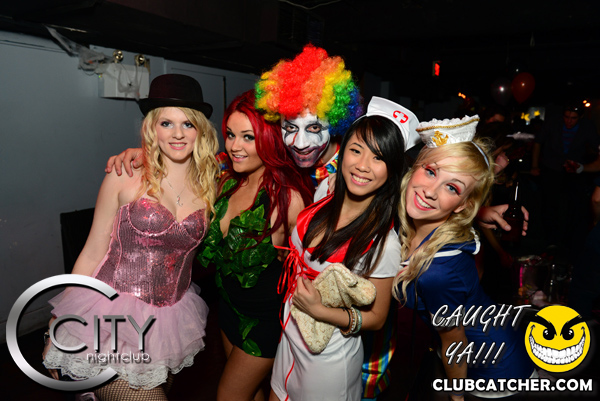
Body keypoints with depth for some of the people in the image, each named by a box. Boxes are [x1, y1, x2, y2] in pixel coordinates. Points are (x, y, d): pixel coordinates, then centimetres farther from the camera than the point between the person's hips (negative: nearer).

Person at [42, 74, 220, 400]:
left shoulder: (209, 185, 0)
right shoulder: (126, 176, -8)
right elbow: (93, 253, -3)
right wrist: (59, 327, 1)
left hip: (169, 320, 4)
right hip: (113, 315, -4)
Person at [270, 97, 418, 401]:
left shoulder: (383, 243, -25)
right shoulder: (321, 207, -10)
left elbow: (376, 318, -16)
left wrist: (318, 309, -27)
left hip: (328, 360, -5)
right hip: (289, 338, 6)